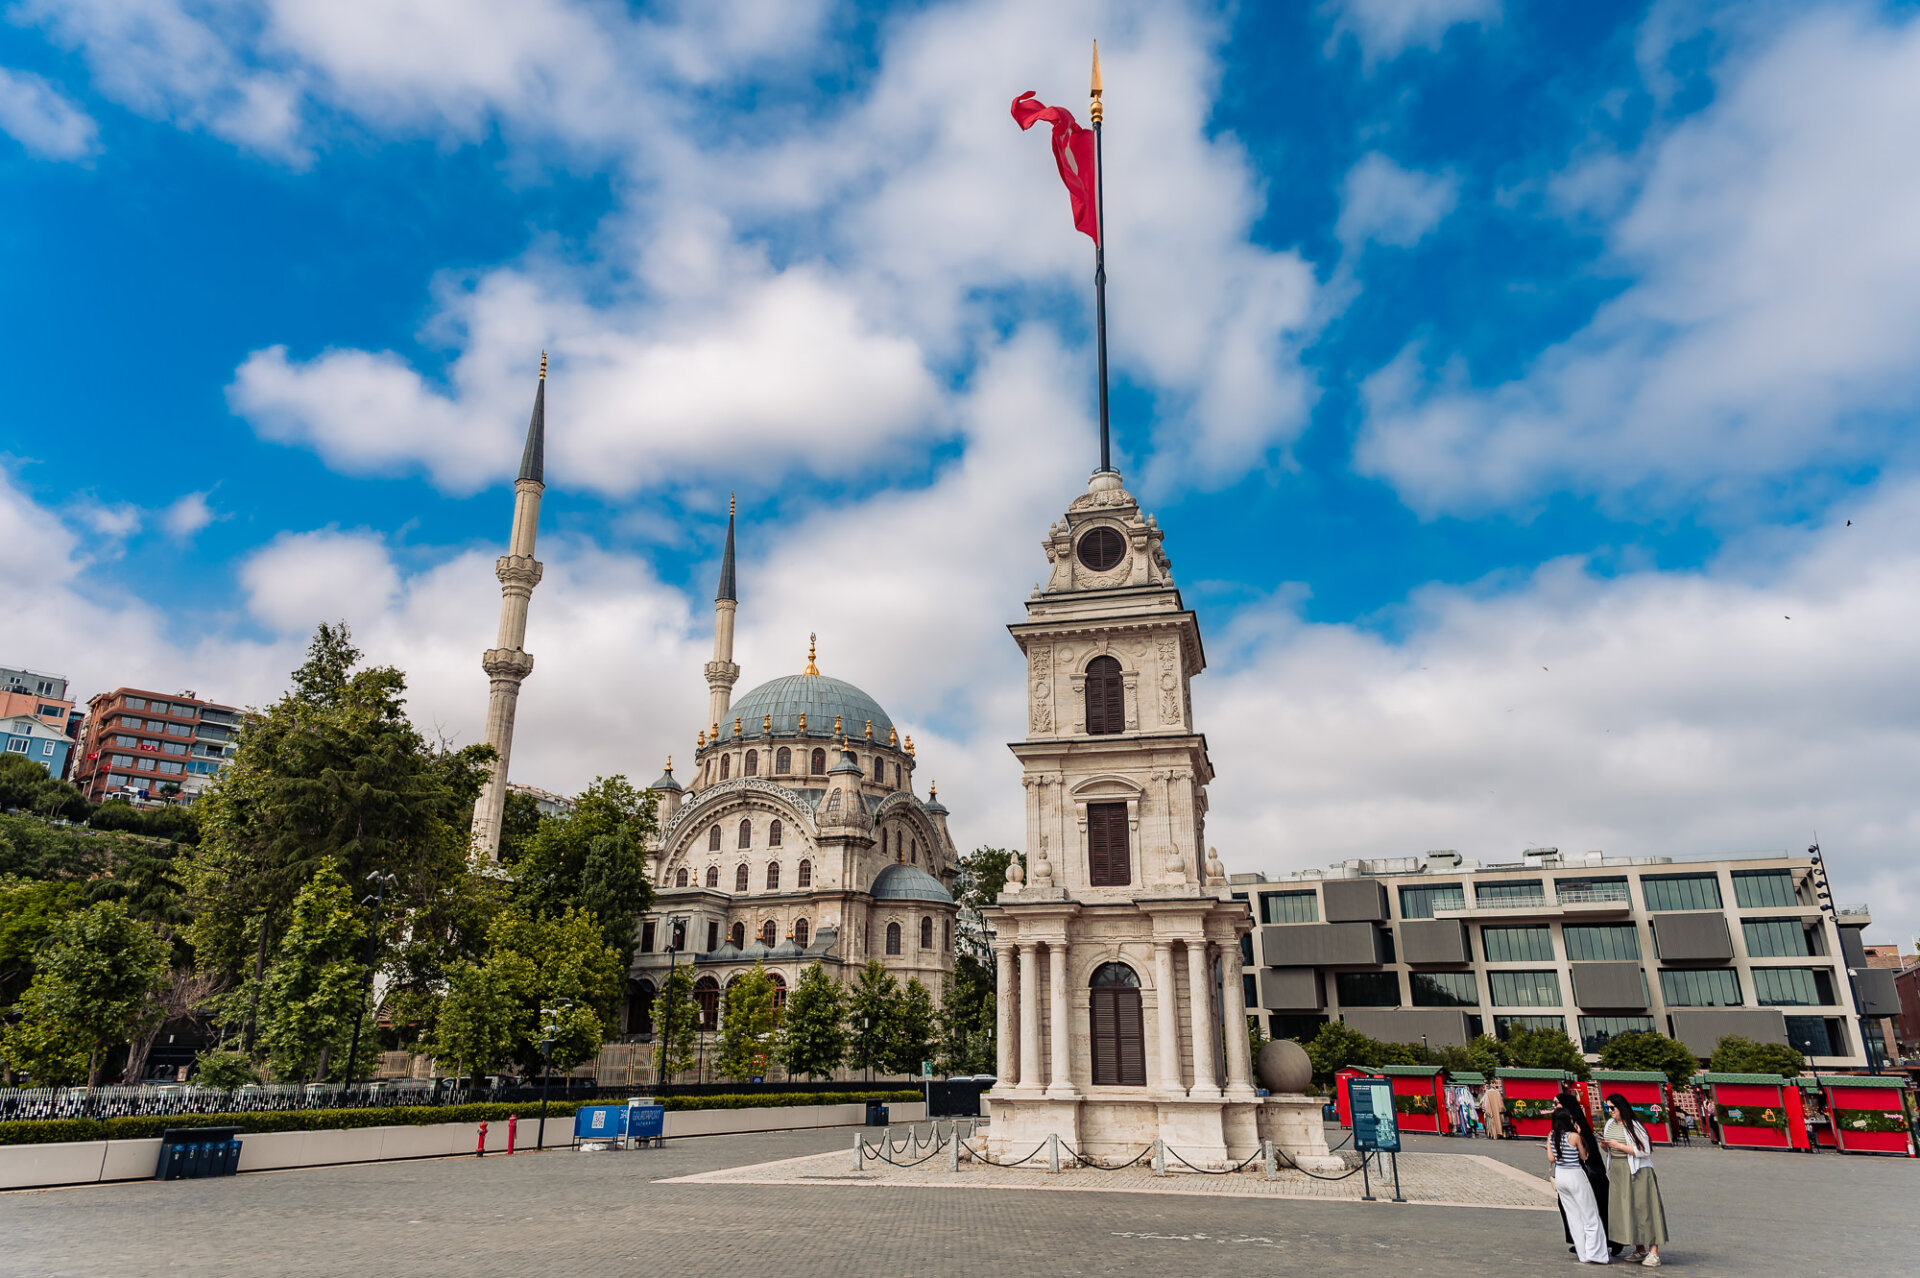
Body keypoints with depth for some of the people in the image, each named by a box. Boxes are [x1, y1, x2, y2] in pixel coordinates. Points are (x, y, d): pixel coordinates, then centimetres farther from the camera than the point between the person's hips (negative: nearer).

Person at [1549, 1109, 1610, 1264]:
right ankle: (1595, 1254, 6)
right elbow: (1584, 1156, -3)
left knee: (1573, 1216, 13)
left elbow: (1551, 1159, 3)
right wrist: (1579, 1135, -1)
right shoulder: (1574, 1136, -16)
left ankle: (1583, 1254, 18)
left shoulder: (1551, 1137, 1)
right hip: (1575, 1176, -6)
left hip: (1559, 1176, 6)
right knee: (1590, 1216, 6)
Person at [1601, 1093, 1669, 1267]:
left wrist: (1619, 1145, -17)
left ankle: (1654, 1252, -4)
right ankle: (1640, 1249, 17)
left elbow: (1644, 1151, -16)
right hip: (1618, 1172, 7)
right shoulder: (1610, 1124, 10)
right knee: (1625, 1210, 7)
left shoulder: (1634, 1126, -12)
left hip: (1638, 1172, -7)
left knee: (1643, 1208, -7)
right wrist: (1606, 1145, -2)